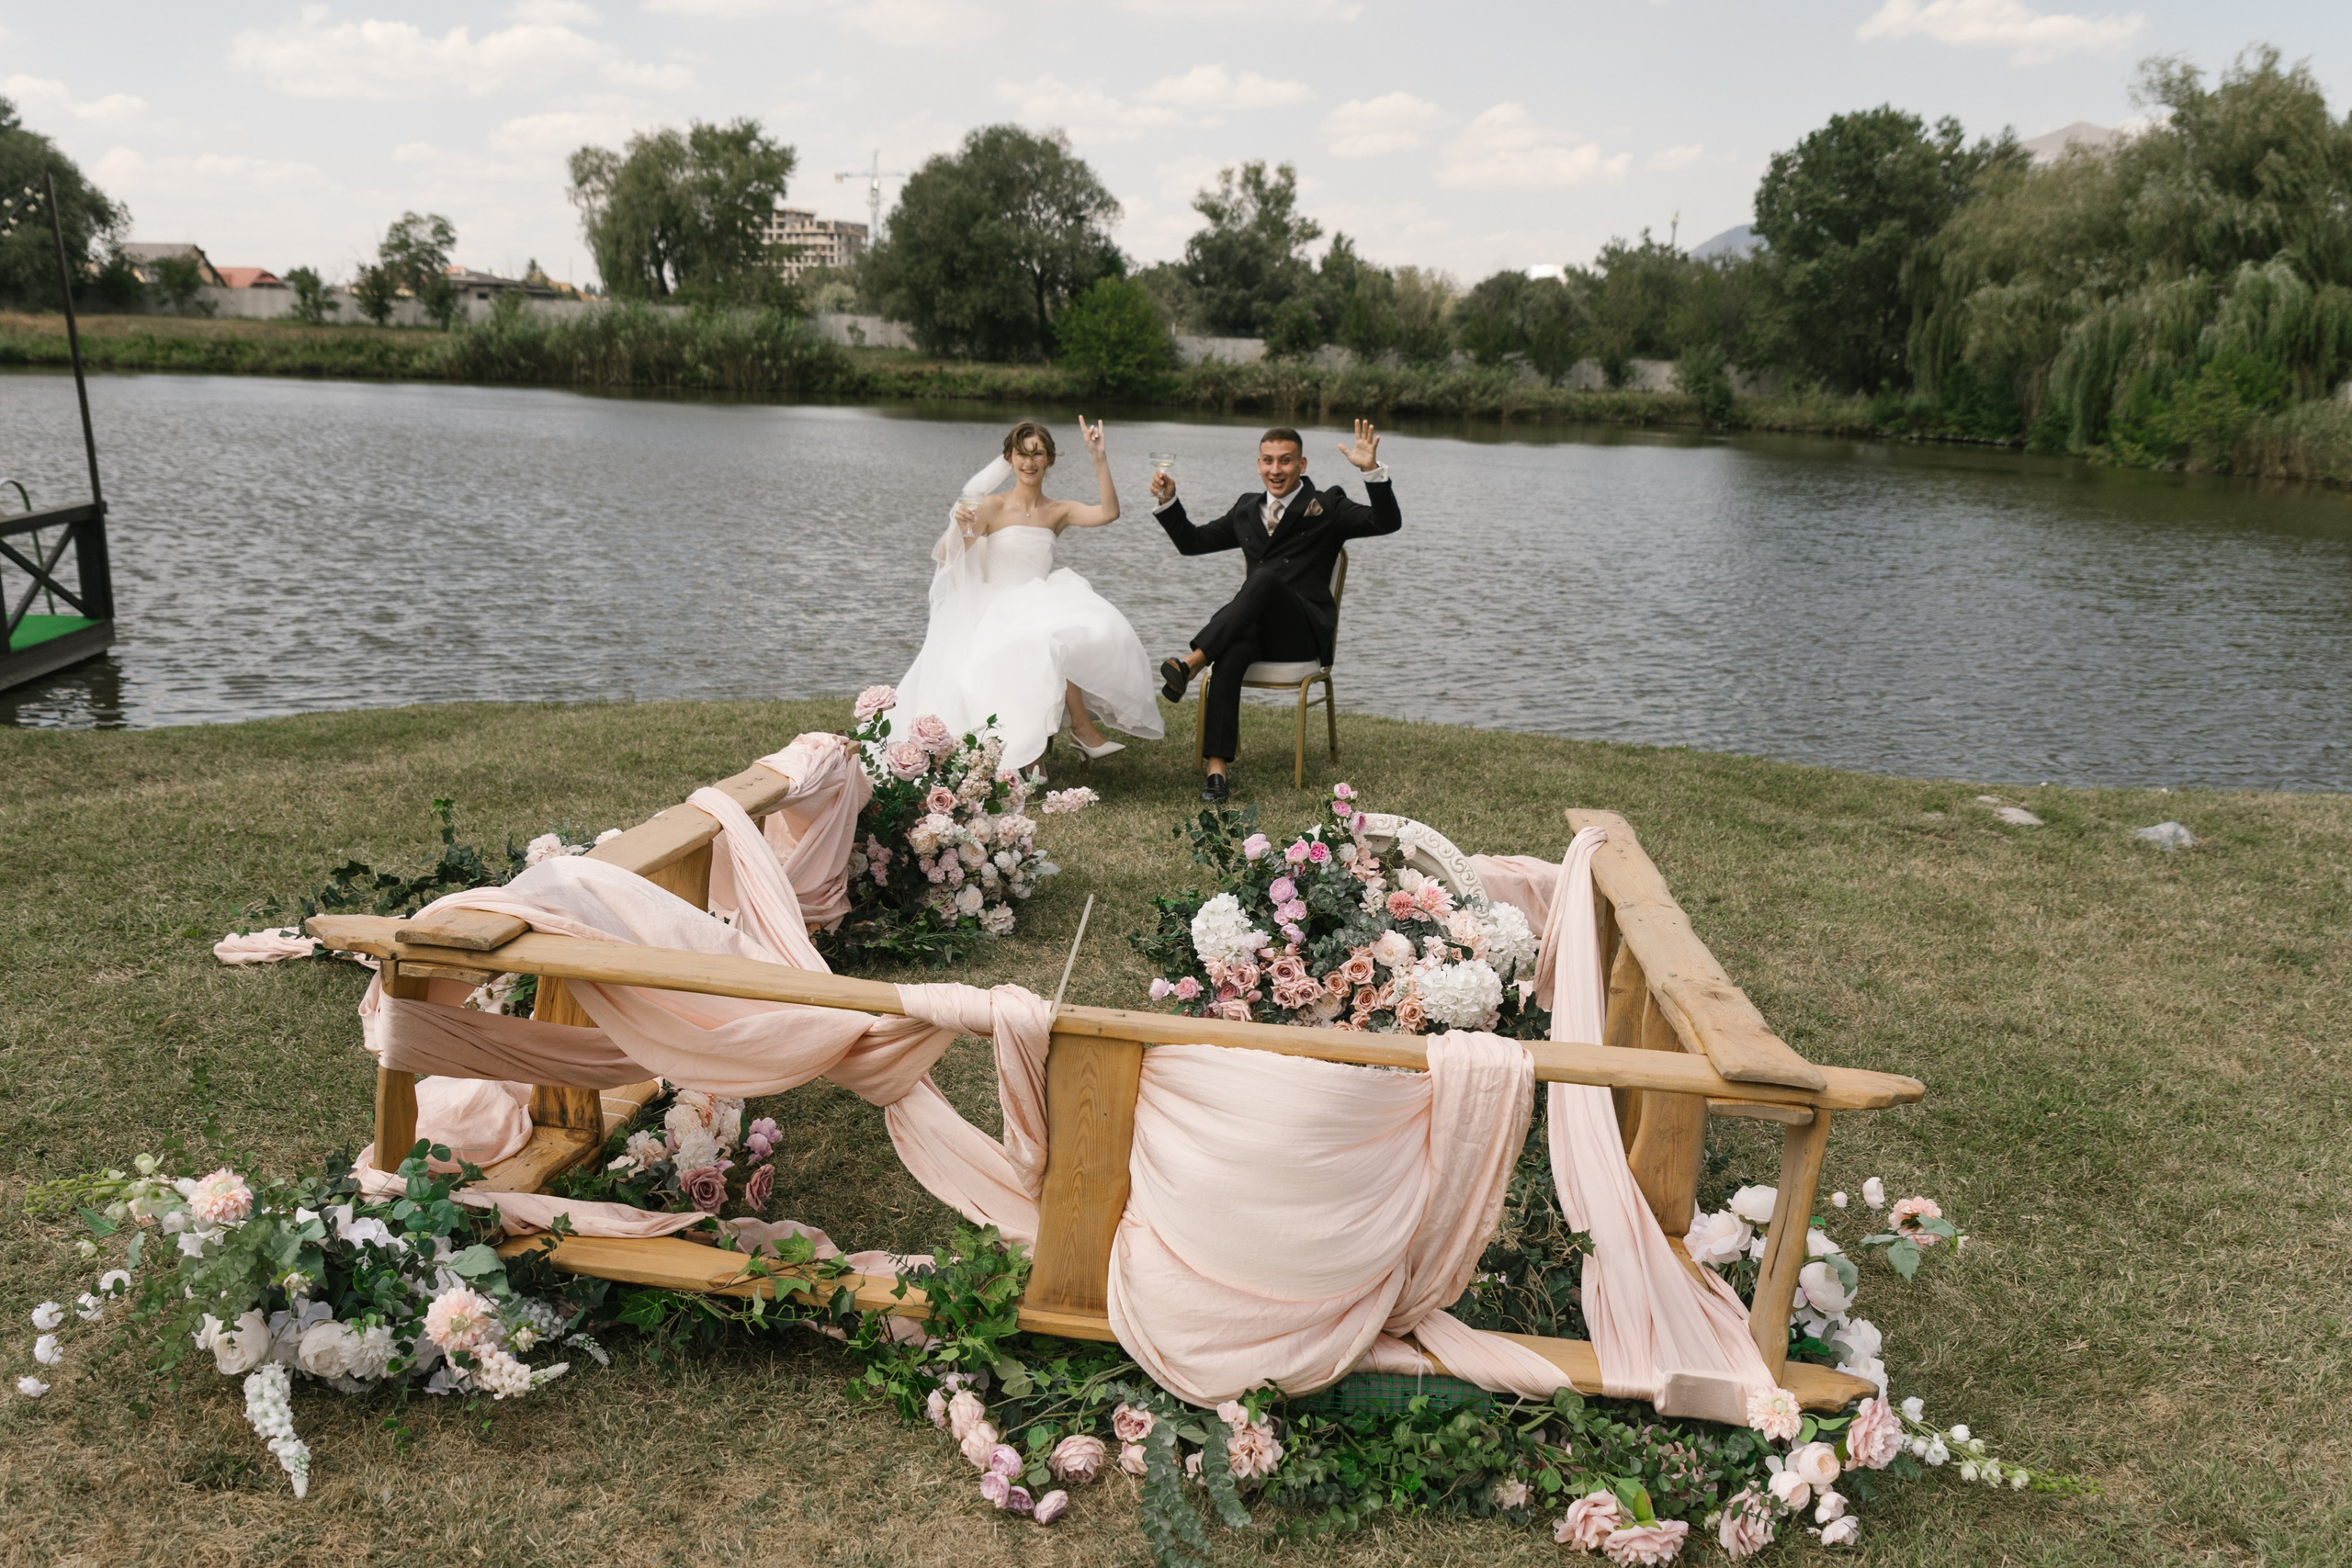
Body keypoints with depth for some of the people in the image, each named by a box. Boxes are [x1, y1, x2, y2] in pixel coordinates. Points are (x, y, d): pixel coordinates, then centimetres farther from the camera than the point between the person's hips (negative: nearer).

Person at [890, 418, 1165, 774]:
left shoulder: (1059, 513, 9)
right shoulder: (993, 508, -1)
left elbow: (1108, 512, -9)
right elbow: (945, 558, -4)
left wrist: (1099, 457, -11)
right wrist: (958, 526, -24)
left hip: (1040, 608, 3)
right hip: (996, 612, -3)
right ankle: (1083, 727, -21)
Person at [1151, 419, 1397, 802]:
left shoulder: (1326, 506, 8)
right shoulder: (1247, 508, 22)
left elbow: (1387, 523, -7)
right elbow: (1192, 541, 29)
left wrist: (1372, 469, -20)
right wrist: (1168, 501, 15)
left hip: (1306, 632, -3)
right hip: (1257, 627, 3)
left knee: (1265, 577, -34)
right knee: (1231, 652, -33)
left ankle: (1192, 663, -37)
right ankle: (1217, 768, -38)